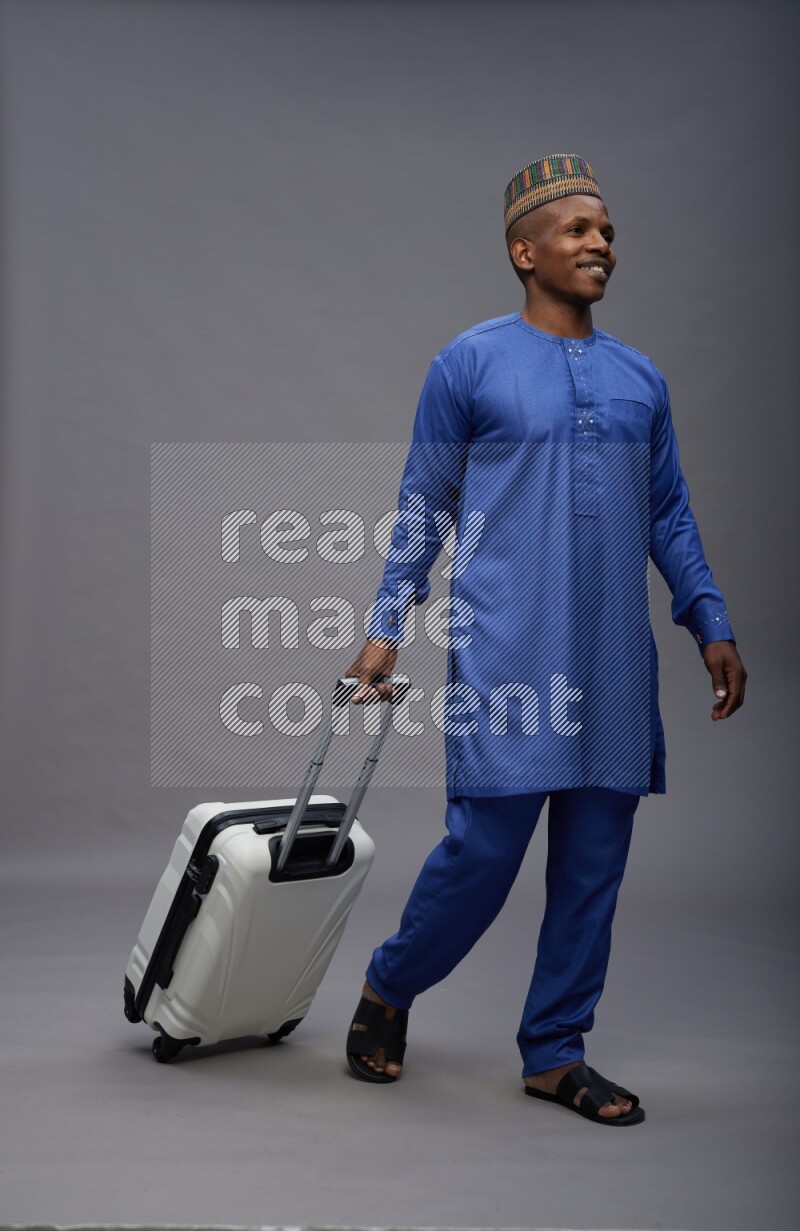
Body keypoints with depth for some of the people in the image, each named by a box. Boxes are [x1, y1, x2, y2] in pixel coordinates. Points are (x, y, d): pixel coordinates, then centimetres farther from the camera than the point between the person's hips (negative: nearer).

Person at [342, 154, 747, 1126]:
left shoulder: (641, 379, 14)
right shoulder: (470, 363, 1)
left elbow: (669, 516, 17)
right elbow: (423, 508, 3)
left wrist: (712, 627, 10)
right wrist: (386, 628, -3)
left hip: (615, 663, 5)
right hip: (506, 654, -5)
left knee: (594, 862, 6)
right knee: (485, 845, -5)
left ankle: (556, 1052, 20)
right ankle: (387, 990, 22)